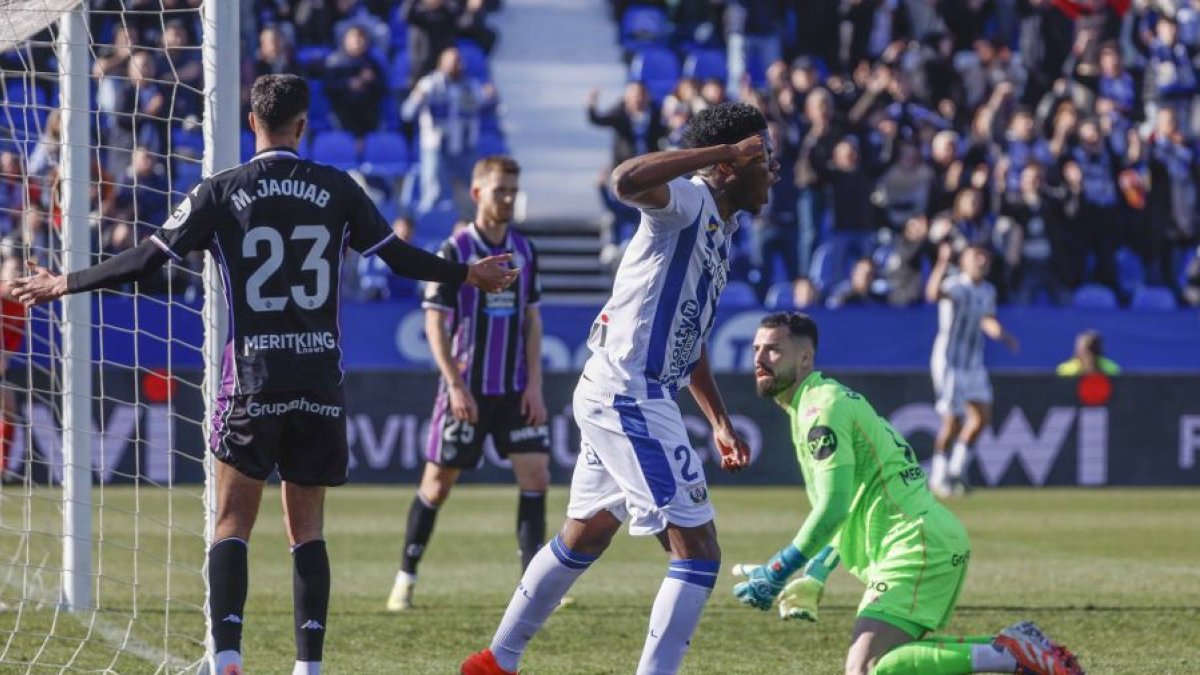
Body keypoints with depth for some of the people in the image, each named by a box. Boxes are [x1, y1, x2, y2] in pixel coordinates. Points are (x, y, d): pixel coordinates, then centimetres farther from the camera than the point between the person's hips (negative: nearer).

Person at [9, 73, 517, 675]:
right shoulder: (337, 190, 3)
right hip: (320, 383, 2)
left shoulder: (220, 193, -1)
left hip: (251, 382, -2)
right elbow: (399, 257, 11)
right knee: (307, 530, 9)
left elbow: (146, 260, -1)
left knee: (232, 525, 1)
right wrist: (468, 275, 28)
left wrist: (63, 284, 11)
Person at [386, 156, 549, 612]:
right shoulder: (454, 251, -8)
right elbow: (435, 322, -9)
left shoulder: (524, 250, 7)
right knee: (438, 482, 2)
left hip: (516, 390, 4)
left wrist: (534, 384, 2)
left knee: (535, 473, -7)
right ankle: (405, 578, 15)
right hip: (466, 389, -4)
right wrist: (455, 386, -15)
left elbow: (532, 320, 11)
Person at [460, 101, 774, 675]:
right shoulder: (687, 202, -14)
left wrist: (720, 423, 24)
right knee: (698, 551, -12)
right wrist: (725, 152, -31)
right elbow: (626, 181, -38)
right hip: (629, 396, -11)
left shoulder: (719, 231, 16)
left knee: (585, 536, 24)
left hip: (616, 396, 11)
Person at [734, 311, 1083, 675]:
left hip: (916, 544, -10)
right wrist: (814, 576, 21)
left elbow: (833, 507, -20)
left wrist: (776, 573, -15)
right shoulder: (832, 399, 21)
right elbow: (847, 510, 28)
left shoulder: (820, 408, -10)